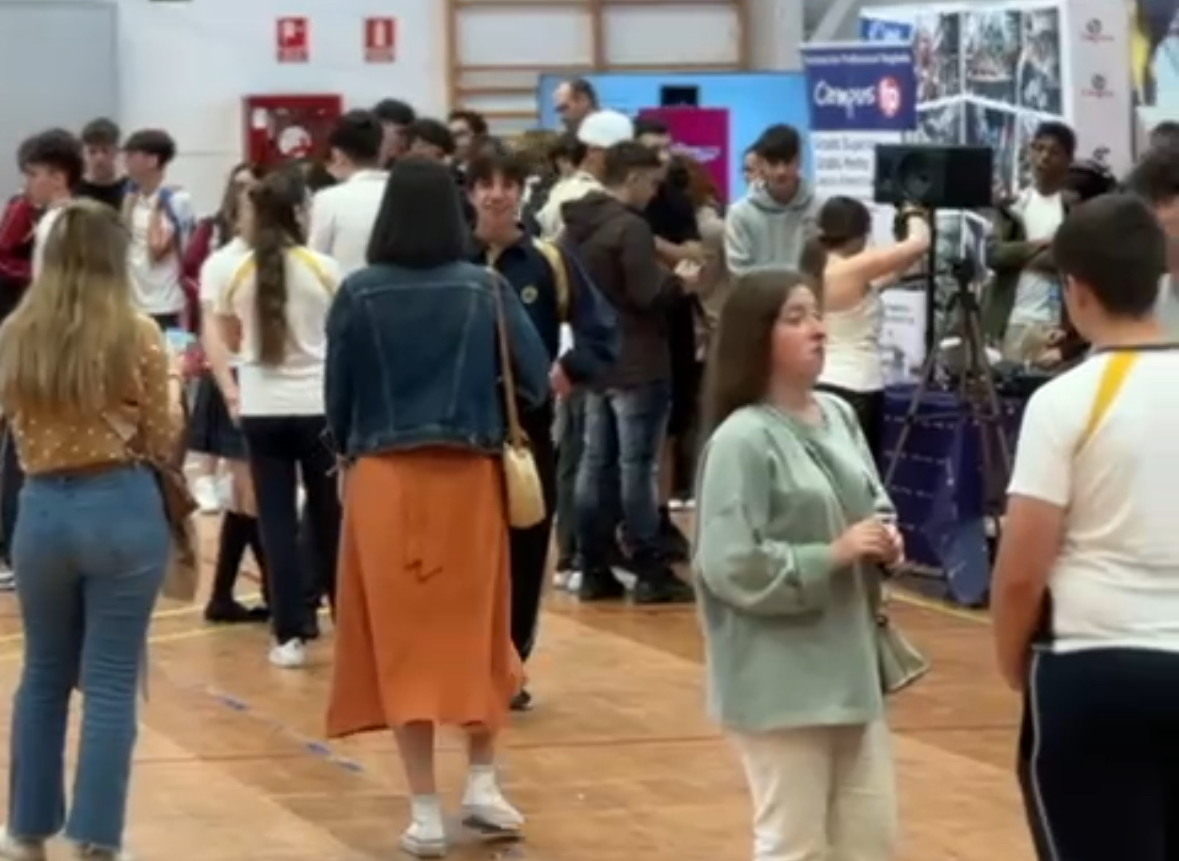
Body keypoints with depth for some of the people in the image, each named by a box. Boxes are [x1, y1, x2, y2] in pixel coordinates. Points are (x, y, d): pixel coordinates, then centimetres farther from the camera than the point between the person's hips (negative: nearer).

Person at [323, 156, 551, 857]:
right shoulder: (484, 289, -5)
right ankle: (483, 783, 15)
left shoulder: (359, 294, -6)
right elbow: (536, 380, -4)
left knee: (404, 638, 5)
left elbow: (338, 395, 0)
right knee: (475, 630, 16)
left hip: (383, 479, 0)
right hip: (469, 476, 0)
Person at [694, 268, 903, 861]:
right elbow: (732, 567, -22)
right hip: (778, 678, -8)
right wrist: (833, 555, -20)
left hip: (849, 664, 8)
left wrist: (885, 540, -3)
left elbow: (874, 505, 19)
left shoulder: (838, 416, 6)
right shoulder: (742, 440, -17)